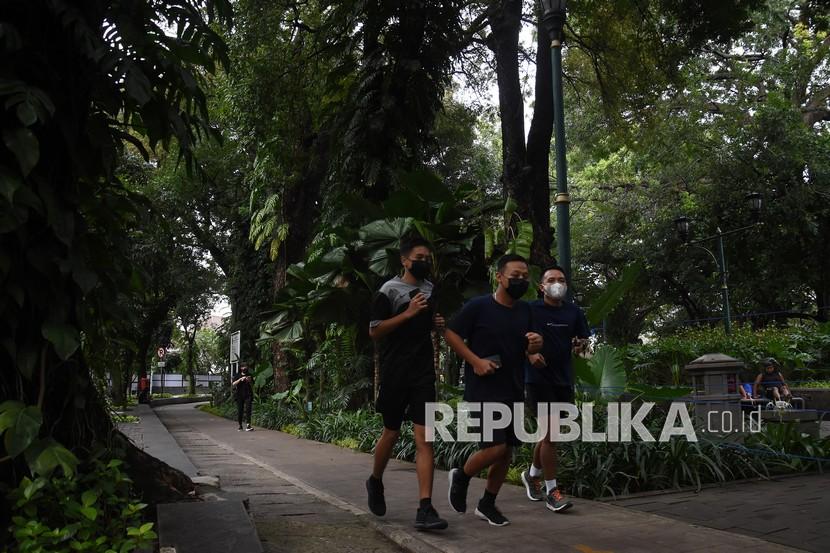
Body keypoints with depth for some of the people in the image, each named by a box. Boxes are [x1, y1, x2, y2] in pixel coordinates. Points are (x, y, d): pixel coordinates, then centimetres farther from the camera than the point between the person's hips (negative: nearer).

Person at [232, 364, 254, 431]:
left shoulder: (249, 376, 16)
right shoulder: (237, 376, 12)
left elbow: (253, 386, 17)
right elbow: (233, 384, -2)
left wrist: (250, 381, -3)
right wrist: (240, 379, -14)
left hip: (248, 396, 0)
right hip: (239, 396, 0)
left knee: (247, 410, -14)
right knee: (239, 411, 2)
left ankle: (248, 425, -24)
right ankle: (240, 425, 15)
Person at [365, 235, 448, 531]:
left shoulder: (431, 289, 13)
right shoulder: (390, 290, -5)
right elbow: (374, 331, -10)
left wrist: (437, 324, 5)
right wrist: (409, 313, -18)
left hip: (424, 373, 4)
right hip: (395, 373, -4)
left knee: (424, 437, -6)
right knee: (391, 432, 10)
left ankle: (425, 509, -8)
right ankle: (375, 482, 38)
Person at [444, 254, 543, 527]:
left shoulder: (525, 310, 8)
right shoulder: (478, 306, -11)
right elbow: (450, 334, -8)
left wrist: (535, 345, -5)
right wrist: (476, 361, -17)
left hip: (513, 391, 7)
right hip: (483, 389, -7)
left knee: (507, 451, 10)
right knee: (495, 447, -14)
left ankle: (487, 504, 26)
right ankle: (461, 477, 15)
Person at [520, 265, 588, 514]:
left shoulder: (574, 312, 8)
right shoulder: (531, 309, -4)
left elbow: (582, 340, 14)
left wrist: (580, 345, -9)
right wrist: (530, 354, -17)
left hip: (564, 378, 5)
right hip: (538, 378, -5)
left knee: (550, 432, 15)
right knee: (550, 433, -7)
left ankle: (532, 474, 39)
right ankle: (551, 491, 3)